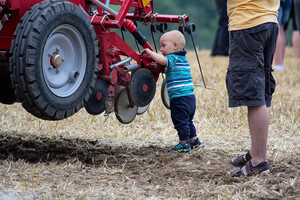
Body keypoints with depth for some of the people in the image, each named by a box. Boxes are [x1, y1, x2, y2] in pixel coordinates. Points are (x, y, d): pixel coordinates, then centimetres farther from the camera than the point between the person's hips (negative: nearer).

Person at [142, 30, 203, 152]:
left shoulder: (173, 58, -11)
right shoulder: (183, 59, 18)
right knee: (188, 121, 21)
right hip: (190, 97, 10)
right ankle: (194, 141, 27)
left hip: (179, 97, -10)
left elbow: (162, 60, -32)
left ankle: (184, 143, 3)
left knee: (180, 121, -2)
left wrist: (149, 52, -20)